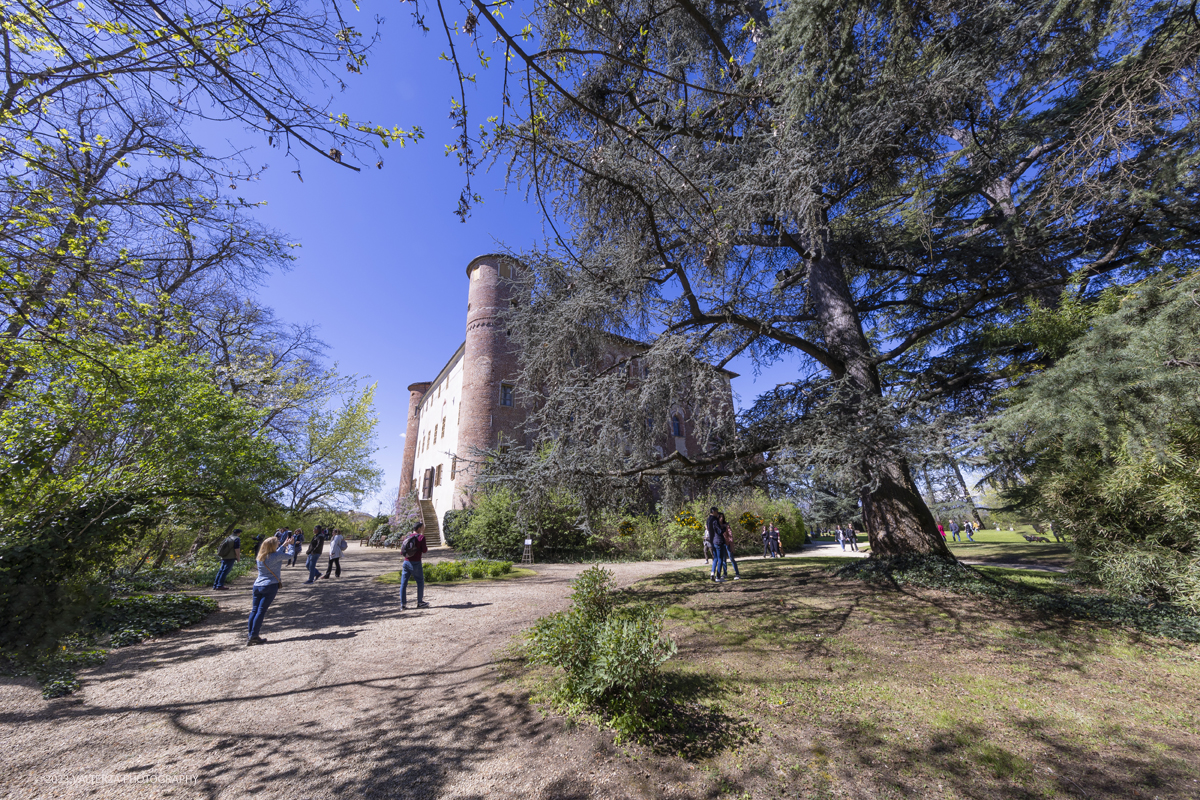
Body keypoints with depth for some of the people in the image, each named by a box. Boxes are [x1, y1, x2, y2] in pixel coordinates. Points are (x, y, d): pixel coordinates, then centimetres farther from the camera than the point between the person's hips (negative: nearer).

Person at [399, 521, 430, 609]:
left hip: (406, 562, 5)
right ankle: (420, 602, 16)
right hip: (416, 563, -5)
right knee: (420, 582, 10)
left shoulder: (407, 537, 9)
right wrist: (427, 548, 12)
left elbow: (401, 552, 12)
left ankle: (403, 604, 5)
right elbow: (424, 550, -9)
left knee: (403, 583, 6)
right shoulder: (421, 537, -8)